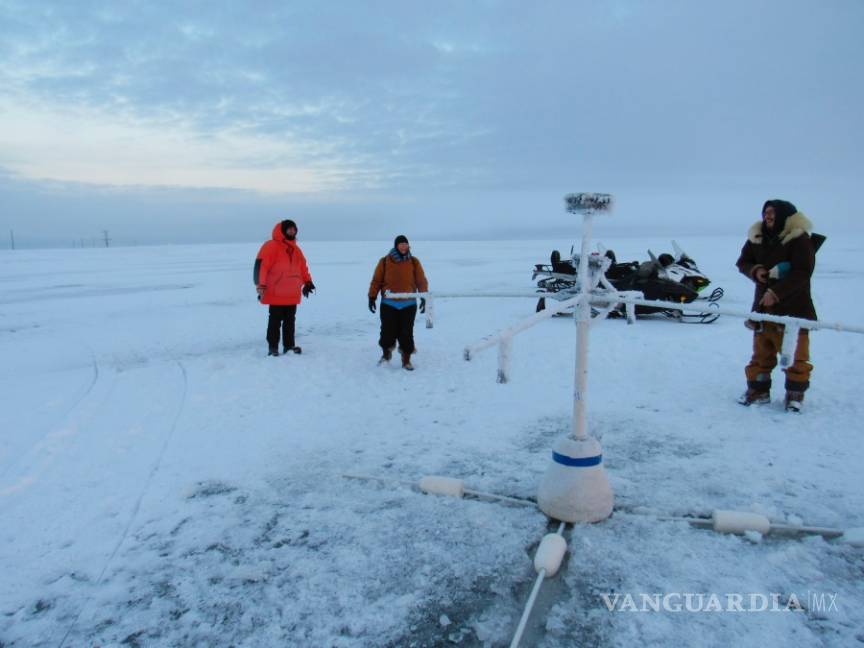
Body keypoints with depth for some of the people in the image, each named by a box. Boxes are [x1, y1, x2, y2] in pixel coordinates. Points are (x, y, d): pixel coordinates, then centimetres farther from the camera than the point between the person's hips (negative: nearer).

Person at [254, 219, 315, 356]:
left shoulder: (295, 249, 15)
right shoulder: (271, 246, -10)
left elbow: (302, 267, 23)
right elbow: (261, 266, -16)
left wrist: (307, 282, 18)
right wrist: (261, 286, -21)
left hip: (292, 294, 7)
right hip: (276, 294, -7)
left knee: (290, 321, 11)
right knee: (275, 321, -1)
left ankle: (289, 345, 19)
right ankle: (273, 347, 7)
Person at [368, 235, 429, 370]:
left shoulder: (414, 262, 3)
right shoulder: (385, 261, 0)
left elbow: (421, 281, 3)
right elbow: (376, 280, 4)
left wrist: (424, 298, -7)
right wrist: (372, 297, 0)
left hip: (408, 305, 1)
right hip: (388, 304, 0)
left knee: (406, 333, 3)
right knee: (388, 332, 3)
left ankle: (406, 360, 16)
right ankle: (386, 354, 30)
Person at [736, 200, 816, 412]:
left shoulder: (800, 239, -12)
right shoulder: (757, 237, 4)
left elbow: (802, 274, -18)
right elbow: (743, 261, 14)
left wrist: (776, 292, -24)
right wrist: (755, 271, -8)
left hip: (793, 306, -5)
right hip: (764, 305, 5)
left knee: (795, 353, 2)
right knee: (761, 352, 12)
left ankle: (795, 394, 15)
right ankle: (758, 390, 22)